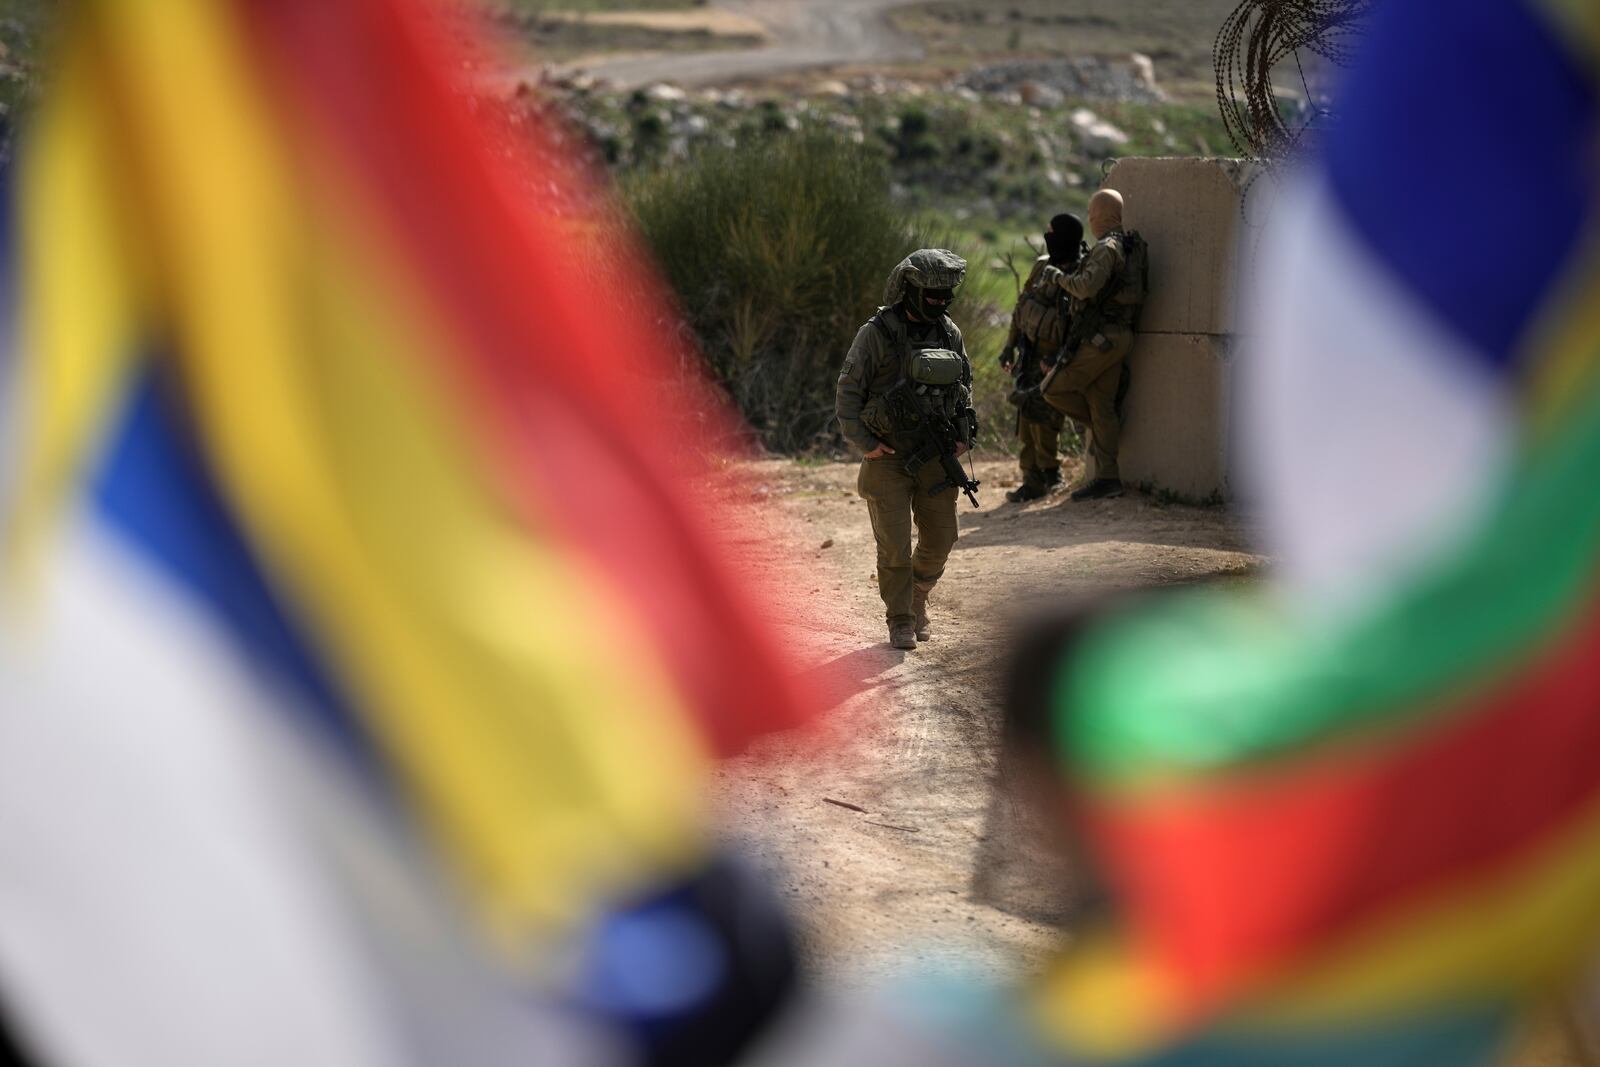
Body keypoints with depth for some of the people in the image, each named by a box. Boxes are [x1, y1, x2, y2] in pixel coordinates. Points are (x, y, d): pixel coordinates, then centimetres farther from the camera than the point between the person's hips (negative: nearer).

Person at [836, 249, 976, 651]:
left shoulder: (948, 333, 4)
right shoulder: (875, 334, -10)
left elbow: (965, 387, 17)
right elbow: (848, 392, -7)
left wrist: (964, 436, 6)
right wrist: (865, 444, -13)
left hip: (934, 456, 4)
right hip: (887, 457, -4)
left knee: (940, 538, 7)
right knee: (894, 545, -3)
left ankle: (918, 596, 33)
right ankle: (900, 621, 10)